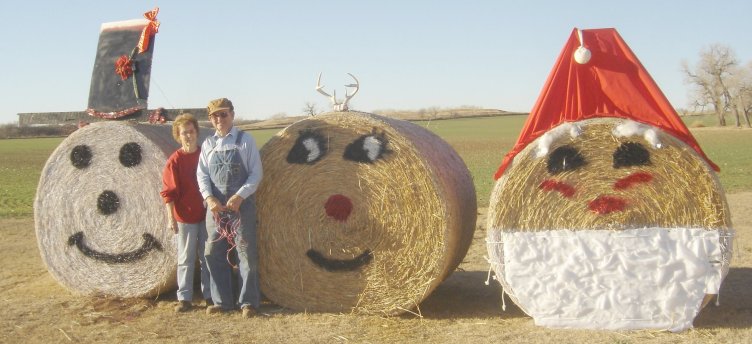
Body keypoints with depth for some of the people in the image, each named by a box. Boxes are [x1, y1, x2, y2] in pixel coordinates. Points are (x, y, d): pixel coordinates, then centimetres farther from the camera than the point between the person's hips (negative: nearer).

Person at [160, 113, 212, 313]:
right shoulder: (175, 160, -6)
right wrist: (171, 217, -11)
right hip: (185, 216, -3)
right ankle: (184, 298, 11)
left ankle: (209, 295, 19)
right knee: (186, 258, 4)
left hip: (206, 215, 3)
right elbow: (168, 191, -6)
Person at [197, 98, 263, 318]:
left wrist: (240, 196, -16)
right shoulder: (208, 144, 11)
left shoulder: (245, 140, 0)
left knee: (246, 253, -2)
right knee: (214, 253, 5)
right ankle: (222, 301, 16)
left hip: (242, 204, -4)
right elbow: (202, 175, 6)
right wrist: (209, 198, -11)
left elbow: (256, 173, -4)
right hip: (215, 206, 4)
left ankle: (248, 301, 6)